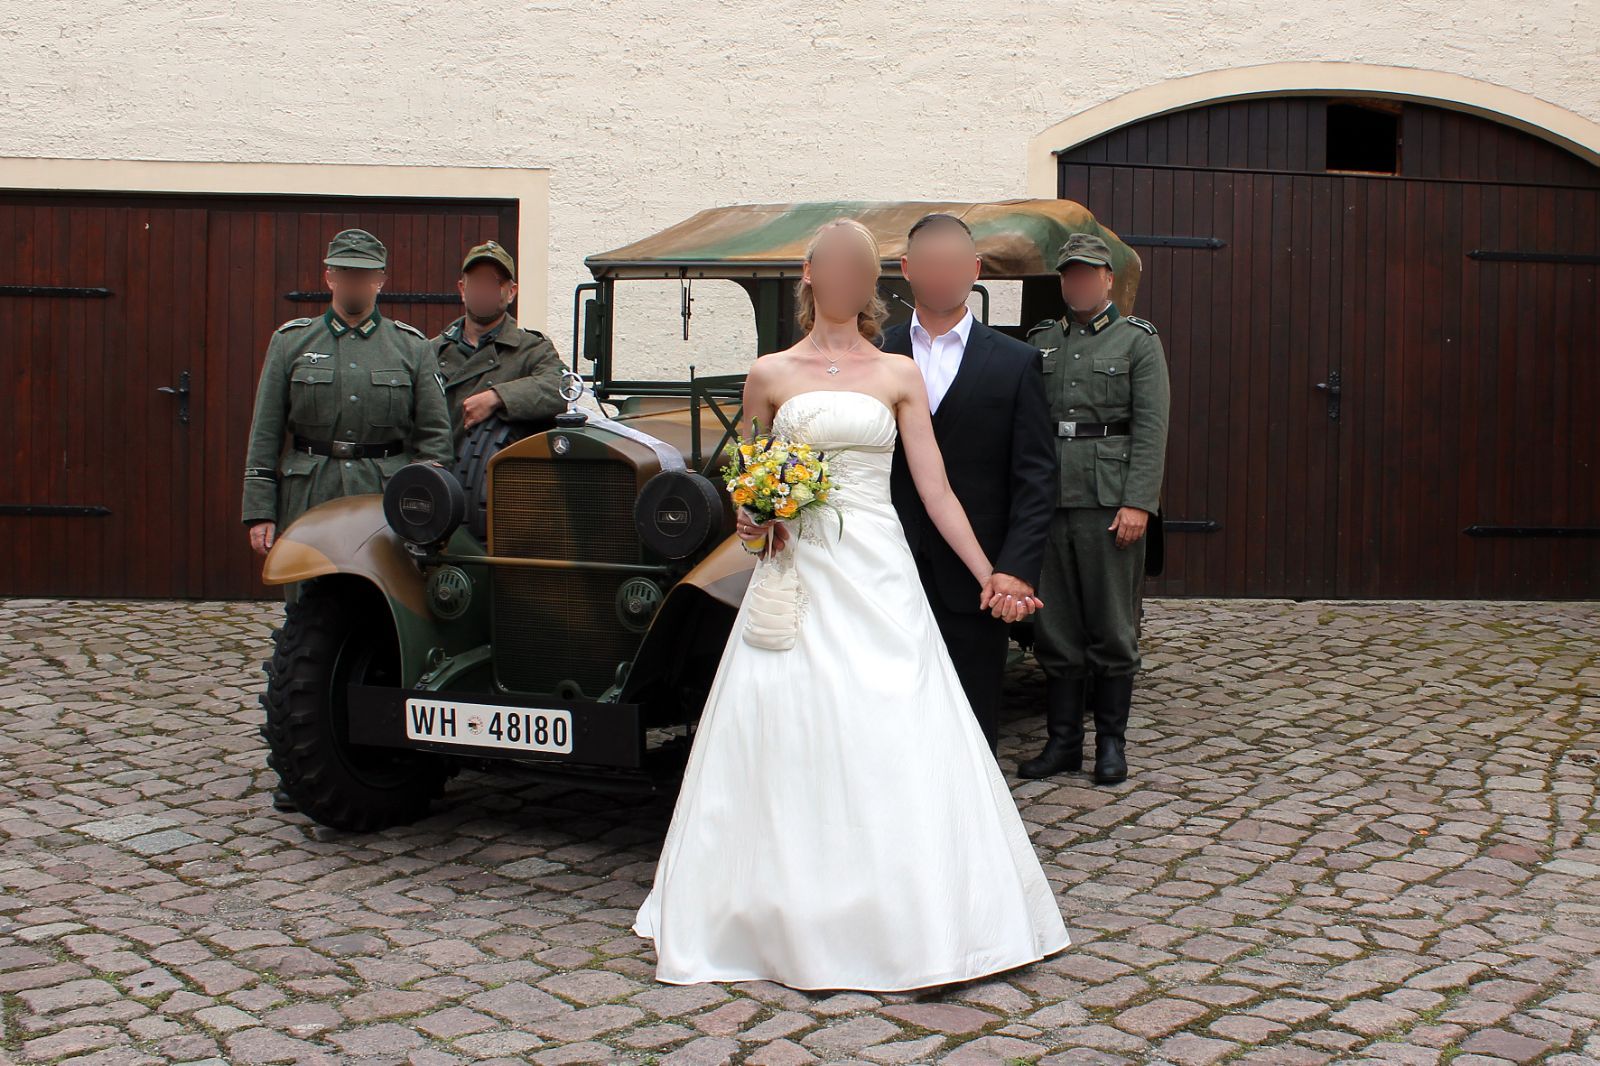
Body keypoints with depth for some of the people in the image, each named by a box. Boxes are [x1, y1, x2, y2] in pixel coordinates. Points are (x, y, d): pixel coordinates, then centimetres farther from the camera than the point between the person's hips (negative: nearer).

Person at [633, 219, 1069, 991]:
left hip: (878, 578, 0)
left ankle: (905, 924, 10)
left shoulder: (898, 375, 7)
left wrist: (987, 574, -1)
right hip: (796, 575, 0)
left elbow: (935, 489, 4)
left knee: (894, 746, -2)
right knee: (790, 746, 1)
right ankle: (792, 923, 13)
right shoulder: (770, 375, 7)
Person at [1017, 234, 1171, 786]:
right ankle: (1063, 742, 16)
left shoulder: (1138, 340, 5)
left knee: (1111, 629, 2)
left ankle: (1112, 743, 14)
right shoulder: (1040, 341, 15)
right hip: (1046, 501, 3)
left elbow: (1151, 429, -4)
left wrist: (1138, 503, -13)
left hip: (1108, 502, -3)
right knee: (1054, 629, 7)